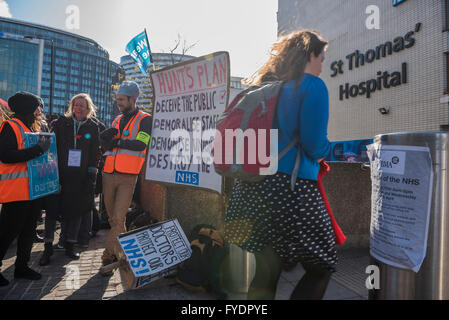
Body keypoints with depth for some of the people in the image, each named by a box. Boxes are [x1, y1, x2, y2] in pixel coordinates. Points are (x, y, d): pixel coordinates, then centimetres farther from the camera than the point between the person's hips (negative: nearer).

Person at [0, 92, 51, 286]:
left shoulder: (32, 128, 19)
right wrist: (38, 149, -25)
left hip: (33, 188, 9)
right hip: (16, 190, -9)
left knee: (29, 229, 13)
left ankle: (22, 267, 25)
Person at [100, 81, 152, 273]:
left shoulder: (144, 119, 0)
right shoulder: (117, 120, 20)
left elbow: (141, 144, -15)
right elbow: (104, 141, 9)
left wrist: (116, 142, -7)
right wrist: (108, 134, -13)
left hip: (128, 177, -6)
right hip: (109, 174, 7)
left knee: (118, 218, -9)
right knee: (113, 218, 12)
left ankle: (108, 257, -2)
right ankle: (123, 251, 29)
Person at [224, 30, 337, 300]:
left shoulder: (261, 85, 19)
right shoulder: (312, 85, -3)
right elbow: (315, 146, -11)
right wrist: (326, 150, 13)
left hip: (251, 189, 8)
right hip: (291, 189, -7)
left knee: (266, 272, 16)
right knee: (322, 268, 11)